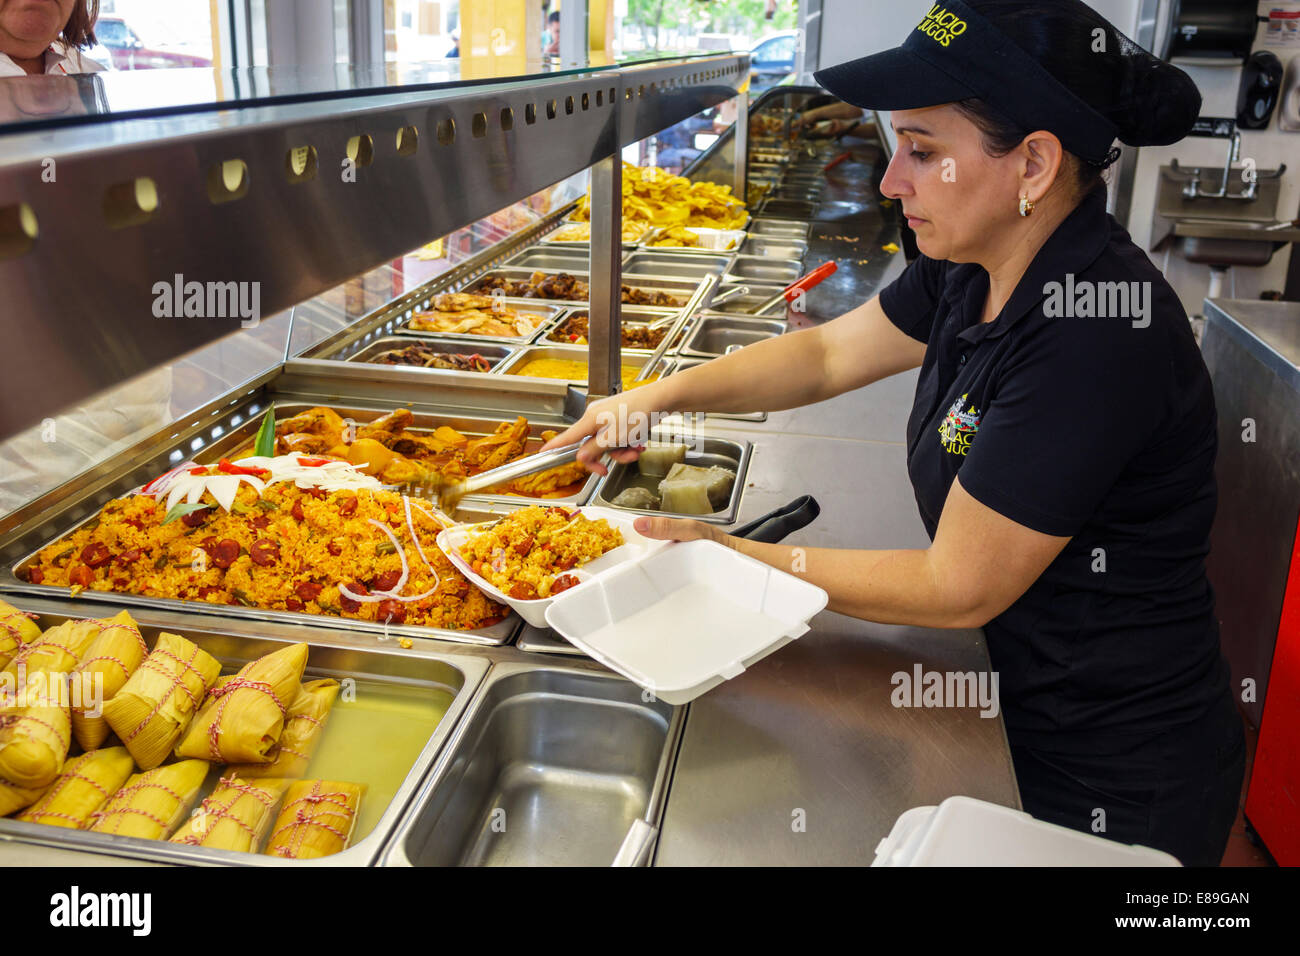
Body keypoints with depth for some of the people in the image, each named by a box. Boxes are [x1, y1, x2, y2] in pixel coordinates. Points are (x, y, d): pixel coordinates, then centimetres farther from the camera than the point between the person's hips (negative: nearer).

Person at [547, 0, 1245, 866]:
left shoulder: (1094, 336, -33)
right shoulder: (975, 269, -7)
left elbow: (956, 589, -26)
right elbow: (828, 354, 6)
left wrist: (735, 556, -18)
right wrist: (658, 397, -3)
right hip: (1030, 711, 7)